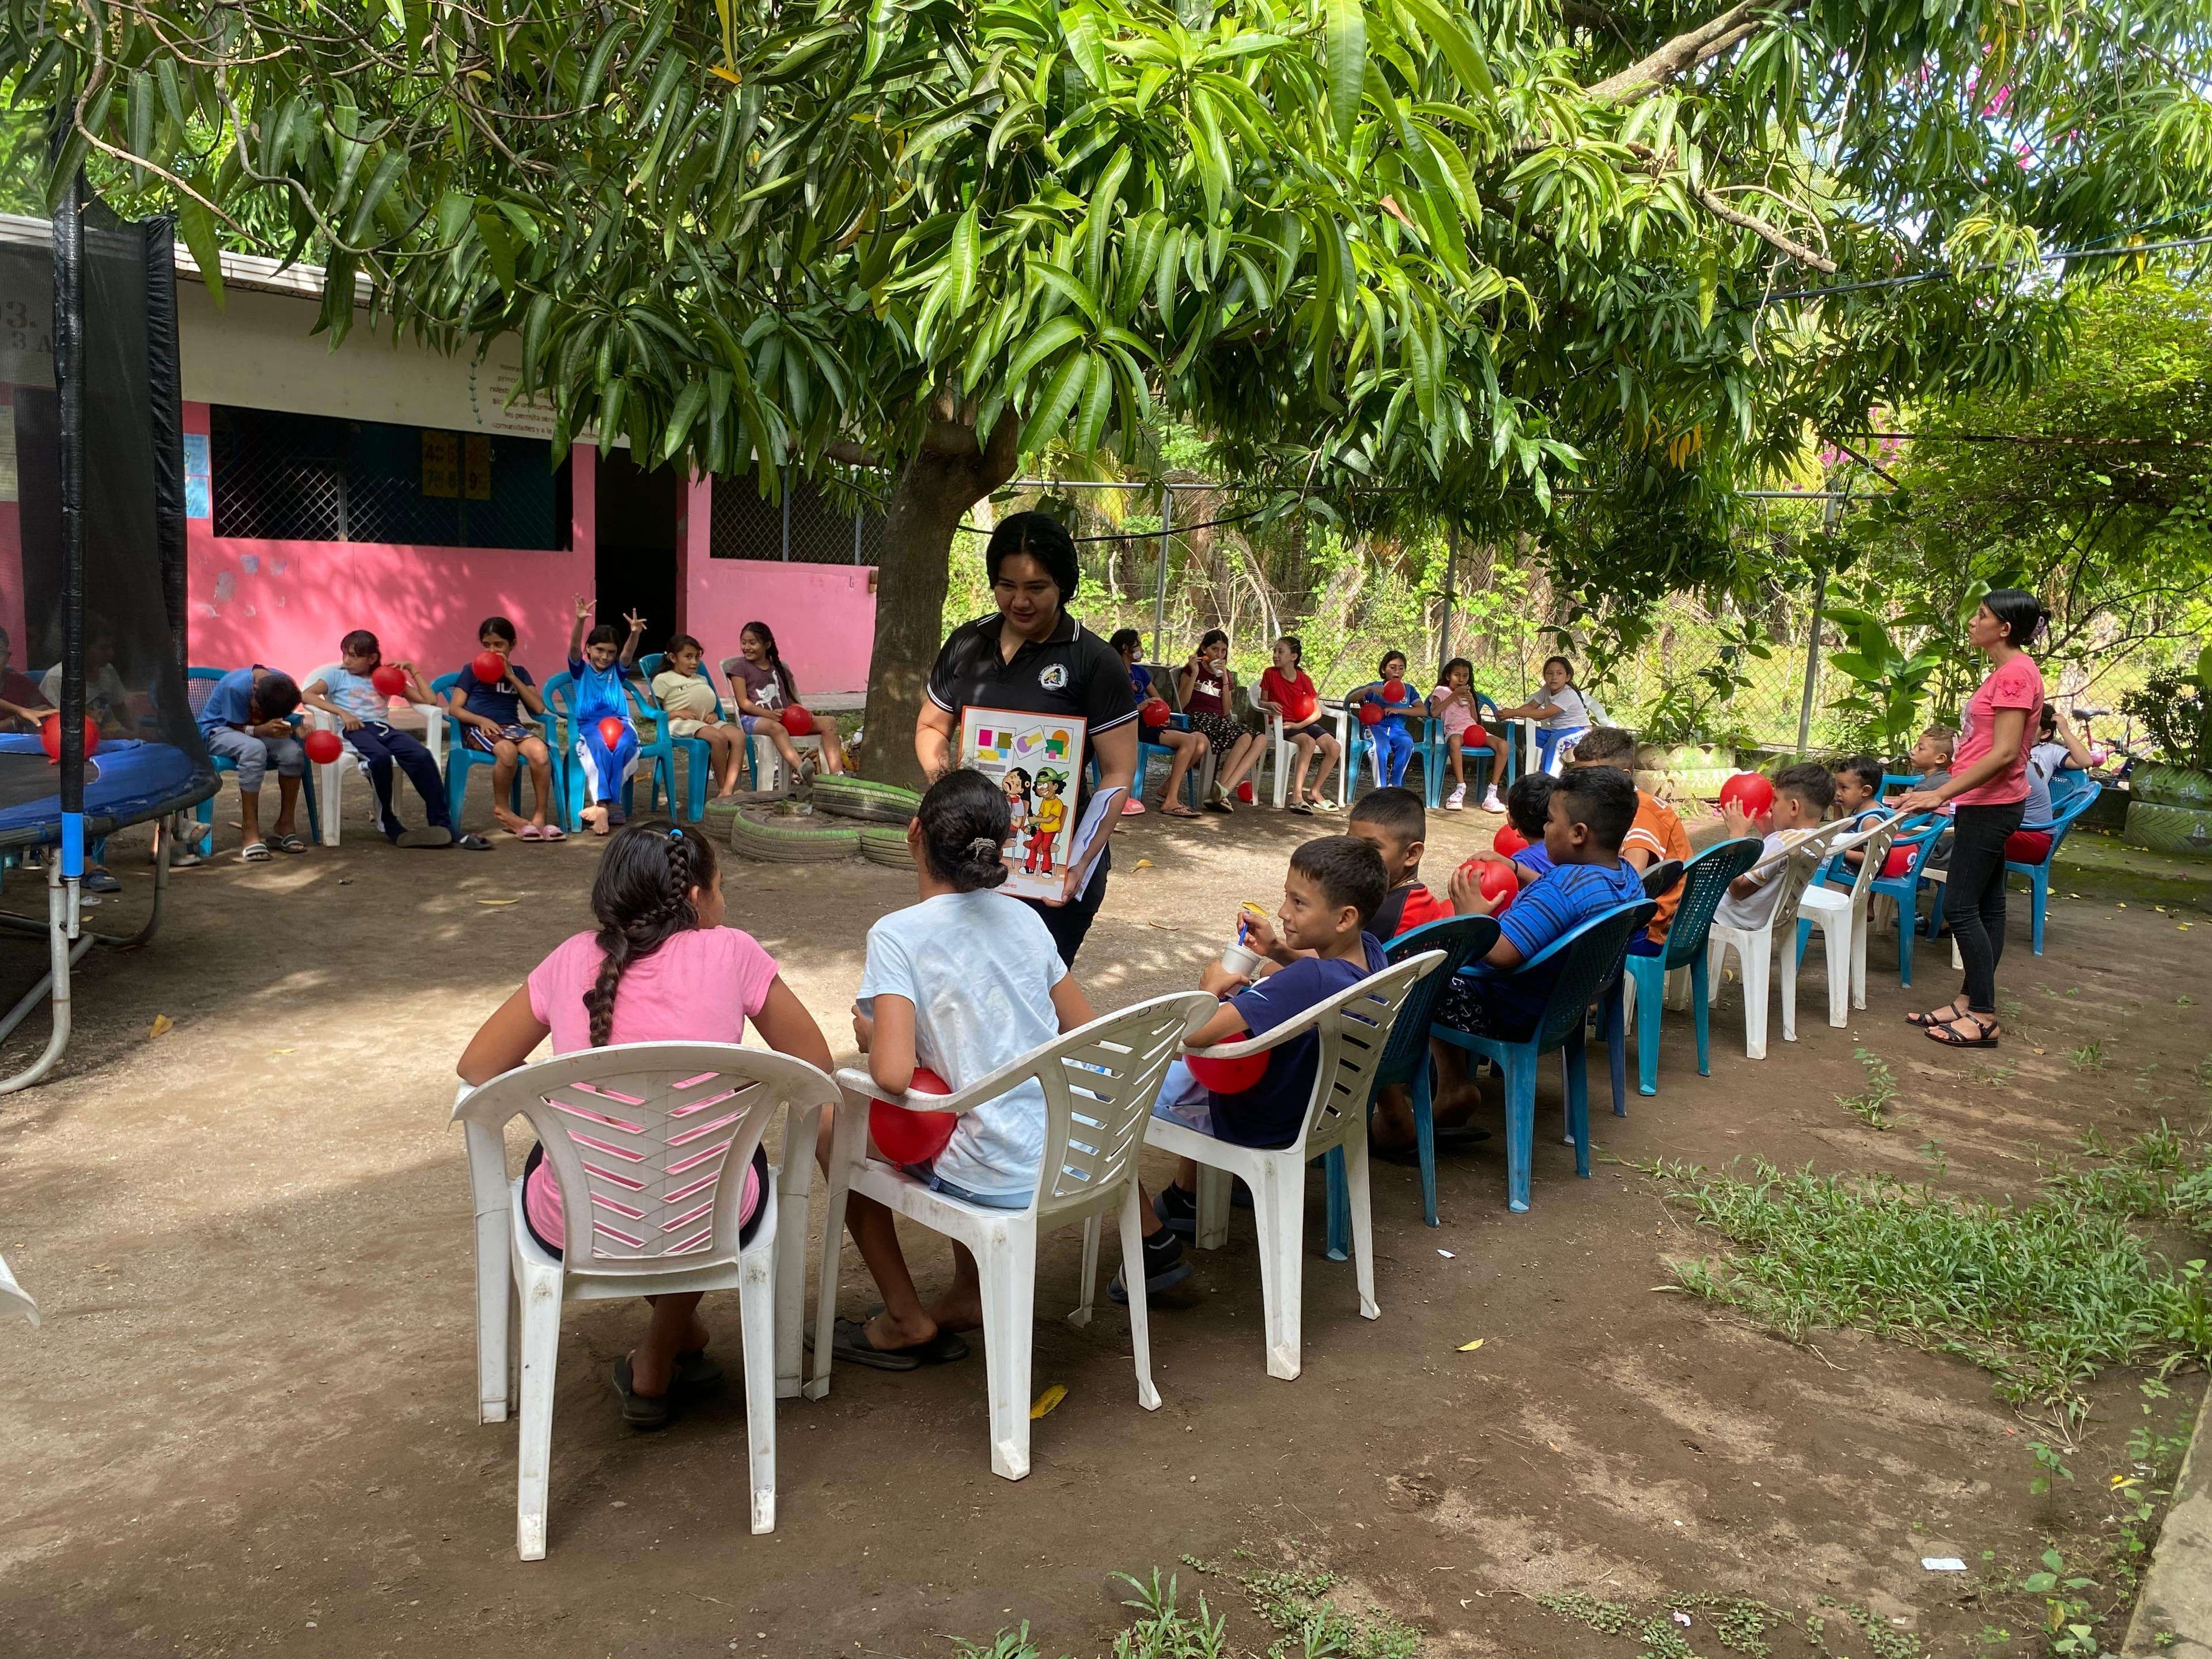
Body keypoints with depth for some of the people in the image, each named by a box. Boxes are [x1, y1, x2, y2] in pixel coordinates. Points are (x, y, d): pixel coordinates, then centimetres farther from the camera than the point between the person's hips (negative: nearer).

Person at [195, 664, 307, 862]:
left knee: (293, 752, -27)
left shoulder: (286, 687, -14)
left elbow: (281, 719, -2)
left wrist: (290, 728, -25)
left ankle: (286, 826, -12)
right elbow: (238, 728, -21)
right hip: (218, 731, -5)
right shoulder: (236, 687, -28)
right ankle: (251, 835, -37)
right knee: (254, 749, -39)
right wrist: (263, 730, -40)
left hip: (258, 732, 5)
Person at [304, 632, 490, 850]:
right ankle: (388, 823, -23)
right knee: (380, 756, -40)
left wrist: (412, 671, 15)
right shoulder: (338, 675, 18)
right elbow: (305, 695, 0)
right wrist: (341, 712, -12)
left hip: (384, 729, 3)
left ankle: (443, 827, -33)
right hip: (355, 731, -3)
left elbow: (430, 700, 19)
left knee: (422, 756, -31)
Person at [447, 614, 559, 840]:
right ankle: (501, 809, -16)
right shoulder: (472, 671, 13)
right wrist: (481, 720, -14)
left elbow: (539, 708, 5)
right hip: (478, 728, -3)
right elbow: (455, 708, 5)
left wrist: (511, 677, 0)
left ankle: (539, 817, -24)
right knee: (508, 751, -39)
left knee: (541, 752, -33)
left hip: (512, 726, 3)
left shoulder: (519, 673, 20)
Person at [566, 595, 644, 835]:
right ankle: (608, 805, -45)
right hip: (588, 725, -2)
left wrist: (635, 634, -23)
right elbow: (574, 646, -3)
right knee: (600, 745, -37)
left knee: (621, 745, -35)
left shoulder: (617, 671, 20)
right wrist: (580, 621, -22)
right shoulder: (580, 670, 17)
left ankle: (602, 804, -33)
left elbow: (629, 653, 0)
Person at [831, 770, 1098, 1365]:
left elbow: (893, 1074, -24)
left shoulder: (897, 935, -14)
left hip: (996, 1178, -6)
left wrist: (870, 1034, -2)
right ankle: (970, 1294, 33)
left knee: (829, 1124, 17)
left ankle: (906, 1321, 24)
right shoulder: (1024, 917, 4)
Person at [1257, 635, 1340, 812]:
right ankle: (1297, 796, -40)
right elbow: (1261, 702, 7)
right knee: (1309, 742, -35)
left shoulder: (1304, 679, 3)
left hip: (1304, 723, 4)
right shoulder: (1270, 674, -1)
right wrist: (1270, 705, -18)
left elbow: (1317, 712, 1)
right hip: (1282, 725, -4)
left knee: (1335, 747, -18)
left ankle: (1315, 791, -2)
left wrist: (1299, 725, -15)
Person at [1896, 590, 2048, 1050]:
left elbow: (2004, 753, -23)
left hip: (1990, 806, -10)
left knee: (1960, 907, -7)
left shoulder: (2017, 673, -17)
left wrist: (1941, 794, -23)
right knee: (1985, 906, 12)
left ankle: (1983, 1017, -3)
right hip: (1983, 804, 10)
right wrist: (1941, 790, 19)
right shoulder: (2004, 672, 13)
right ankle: (1971, 1001, 18)